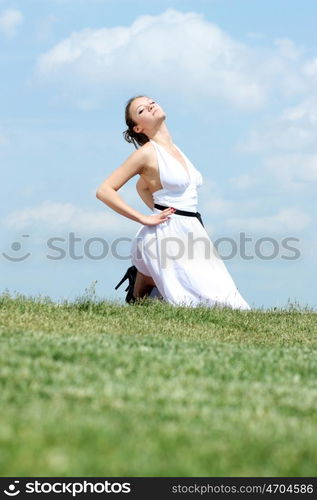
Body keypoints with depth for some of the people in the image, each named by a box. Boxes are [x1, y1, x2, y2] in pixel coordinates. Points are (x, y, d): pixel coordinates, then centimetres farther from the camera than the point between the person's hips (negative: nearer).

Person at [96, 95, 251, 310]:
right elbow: (104, 191, -10)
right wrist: (144, 218, -11)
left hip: (191, 233, 8)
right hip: (166, 236, -8)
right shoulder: (146, 153, -5)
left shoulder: (175, 149, 17)